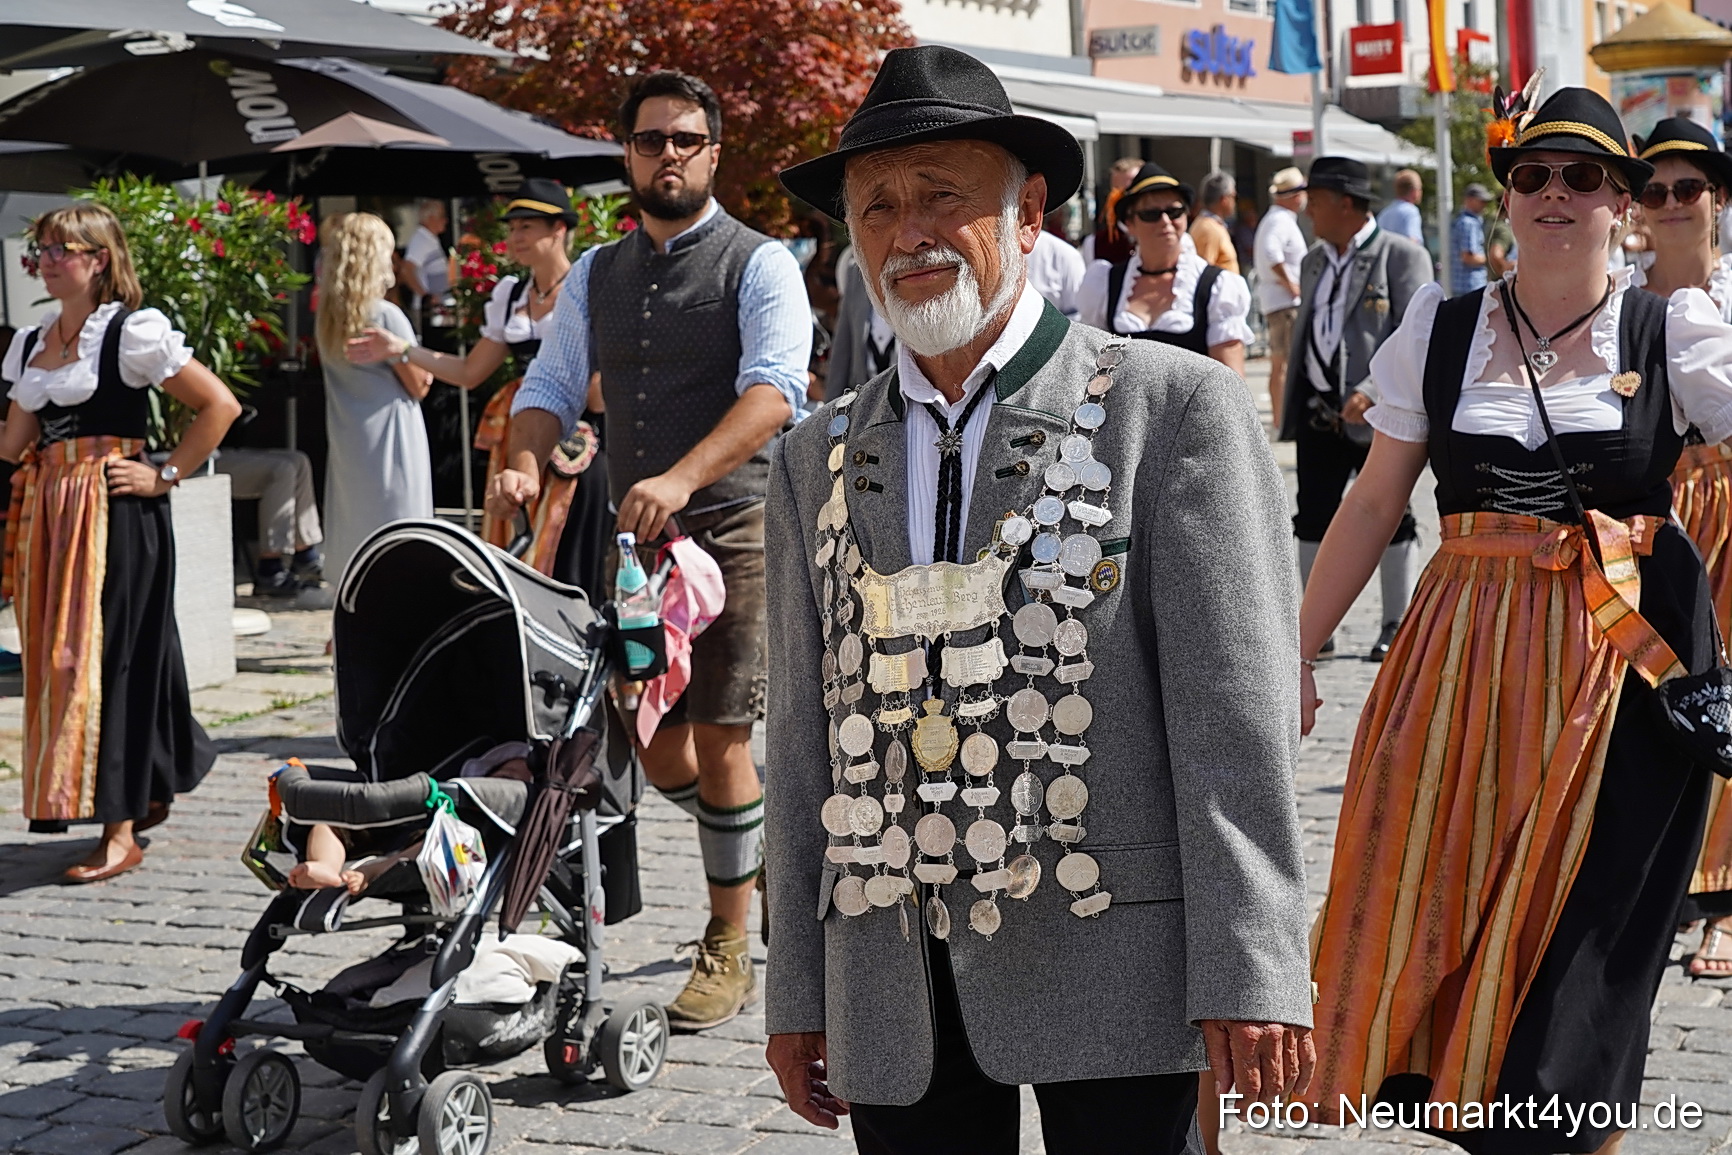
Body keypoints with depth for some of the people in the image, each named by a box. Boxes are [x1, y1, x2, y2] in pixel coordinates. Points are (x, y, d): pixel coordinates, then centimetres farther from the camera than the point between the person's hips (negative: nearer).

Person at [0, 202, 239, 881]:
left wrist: (165, 475, -9)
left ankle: (121, 832, -6)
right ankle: (147, 793, 25)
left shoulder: (133, 333, -6)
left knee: (103, 655, -9)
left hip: (116, 515, -7)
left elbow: (220, 405, -8)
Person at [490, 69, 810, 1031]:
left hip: (732, 527, -5)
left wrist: (681, 478, -34)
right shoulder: (594, 275, 14)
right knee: (651, 741, 8)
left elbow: (773, 391, -19)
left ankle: (727, 952, 6)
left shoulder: (759, 265, -4)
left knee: (718, 737, -6)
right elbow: (552, 385, 12)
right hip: (630, 534, 5)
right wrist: (524, 462, -11)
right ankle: (766, 841, 35)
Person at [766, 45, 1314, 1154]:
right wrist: (797, 991, 12)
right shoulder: (818, 458, 12)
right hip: (895, 981, 4)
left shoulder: (1178, 407, -2)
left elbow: (1235, 715, -8)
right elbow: (806, 735, 13)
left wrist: (1252, 973, -13)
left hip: (1111, 961, -4)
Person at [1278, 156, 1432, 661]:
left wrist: (1371, 392, -24)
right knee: (1313, 520, 6)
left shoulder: (1403, 257, -6)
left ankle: (1396, 627, 12)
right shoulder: (1314, 261, 17)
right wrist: (1291, 409, 16)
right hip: (1319, 412, 7)